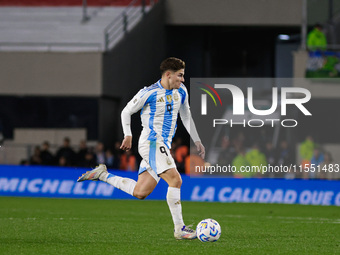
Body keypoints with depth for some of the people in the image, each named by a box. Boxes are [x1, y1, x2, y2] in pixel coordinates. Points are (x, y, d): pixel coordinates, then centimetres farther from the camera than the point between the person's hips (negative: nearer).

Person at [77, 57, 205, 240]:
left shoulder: (181, 91, 11)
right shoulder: (149, 93, -9)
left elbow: (186, 116, 23)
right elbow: (126, 111, 2)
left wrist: (196, 141, 19)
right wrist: (128, 135, -3)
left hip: (164, 146, 8)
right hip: (151, 142, -8)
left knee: (139, 192, 4)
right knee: (175, 180, -21)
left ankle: (102, 175, 19)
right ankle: (179, 229, -18)